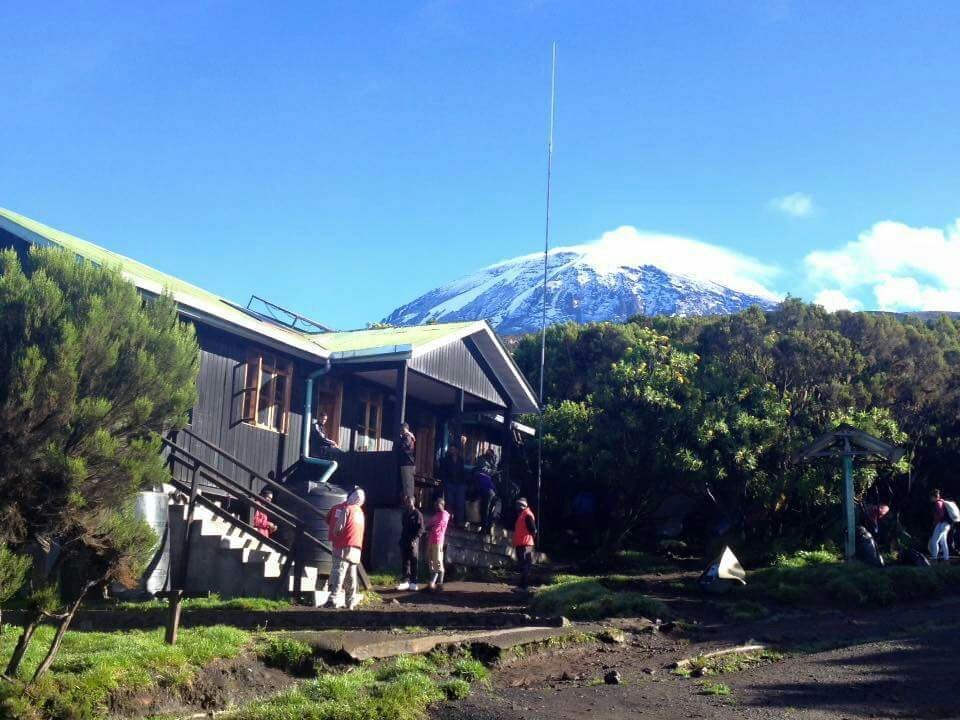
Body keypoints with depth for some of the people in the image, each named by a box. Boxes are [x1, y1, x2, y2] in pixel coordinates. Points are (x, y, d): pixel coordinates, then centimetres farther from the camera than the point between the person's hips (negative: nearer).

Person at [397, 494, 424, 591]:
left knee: (414, 562, -3)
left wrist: (415, 539, -19)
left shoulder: (418, 514, -4)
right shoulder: (405, 513, 18)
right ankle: (406, 581, 8)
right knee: (405, 562, 5)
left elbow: (420, 529, -10)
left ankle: (413, 582, -1)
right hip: (404, 541, 7)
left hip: (413, 542, -7)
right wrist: (401, 539, 15)